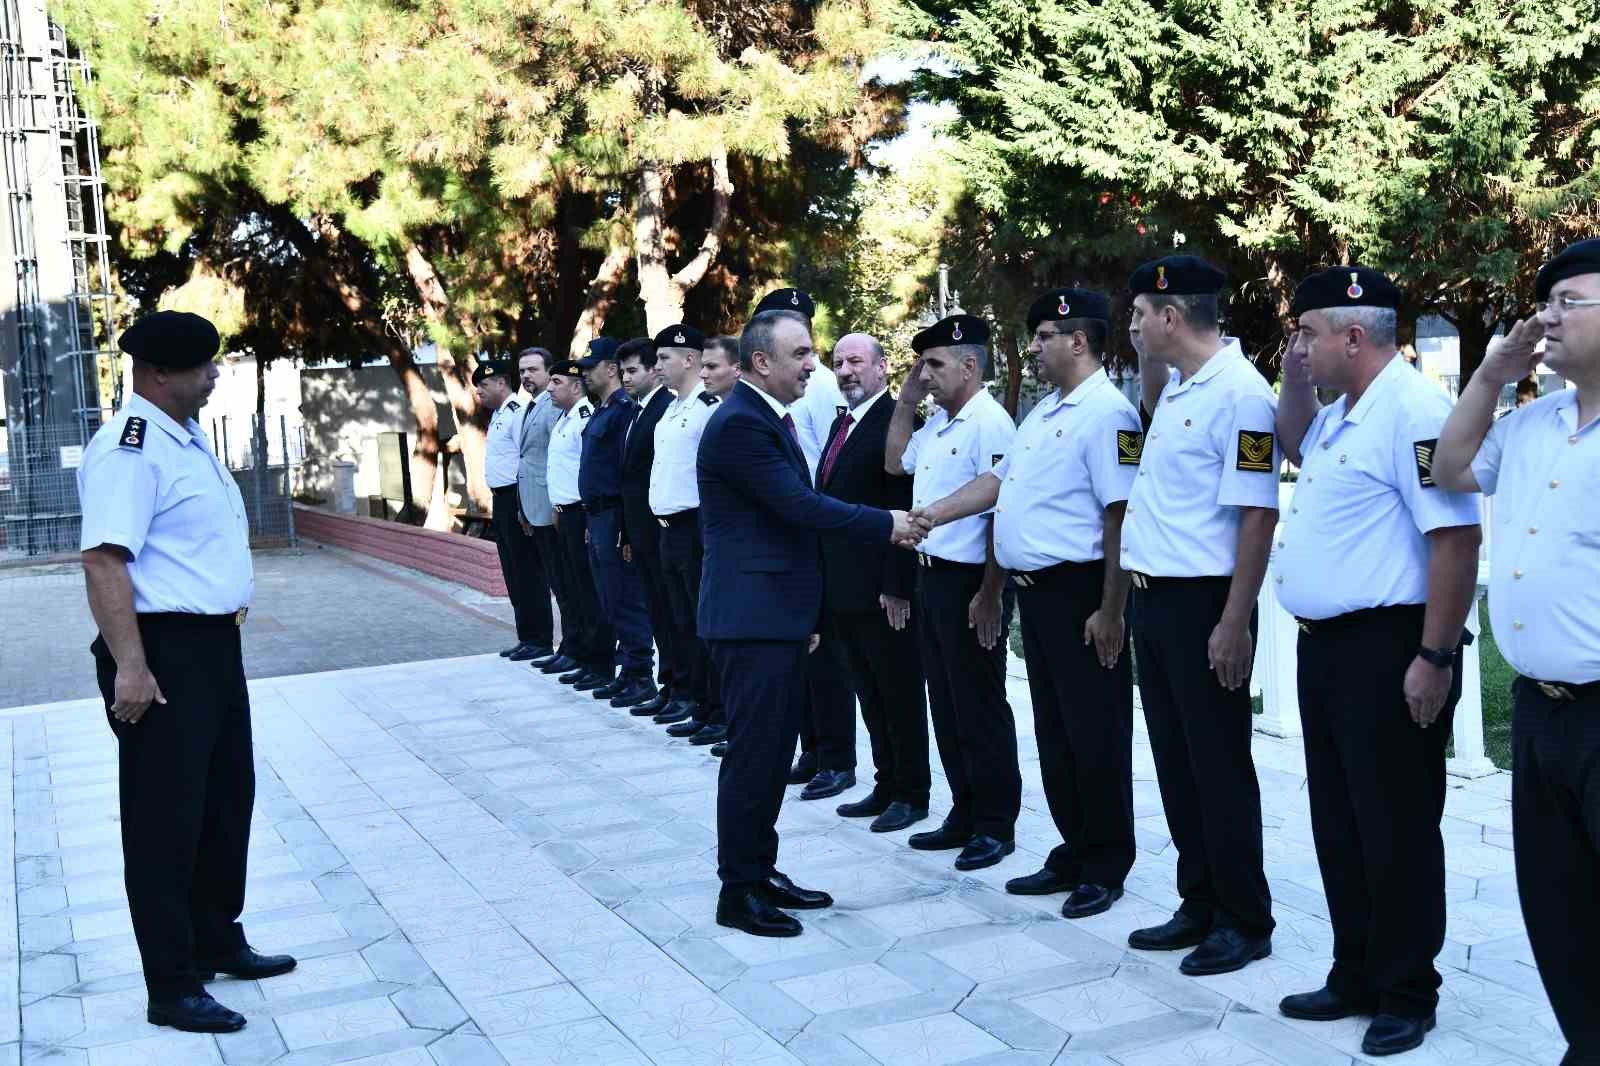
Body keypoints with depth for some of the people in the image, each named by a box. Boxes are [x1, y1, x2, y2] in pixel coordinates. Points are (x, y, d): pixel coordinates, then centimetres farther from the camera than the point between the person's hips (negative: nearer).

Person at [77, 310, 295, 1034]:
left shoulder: (189, 438, 13)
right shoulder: (129, 449, -18)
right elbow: (104, 559, -26)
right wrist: (130, 666, -31)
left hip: (214, 646, 10)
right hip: (163, 654, -10)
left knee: (227, 800, 20)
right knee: (167, 821, 0)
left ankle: (217, 942, 37)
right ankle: (172, 989, 11)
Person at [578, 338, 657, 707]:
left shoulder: (625, 409, -15)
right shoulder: (601, 410, 16)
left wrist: (625, 528, -22)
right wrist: (592, 520, 19)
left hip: (615, 518, -10)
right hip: (597, 516, 10)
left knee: (626, 601, -5)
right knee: (610, 603, 15)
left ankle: (640, 675, 3)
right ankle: (626, 672, 23)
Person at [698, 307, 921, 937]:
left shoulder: (770, 421, 16)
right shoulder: (739, 423, -16)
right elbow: (801, 506, -22)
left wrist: (804, 615, 22)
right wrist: (886, 525, -14)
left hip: (780, 615, 10)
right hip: (752, 617, -10)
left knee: (774, 751, 15)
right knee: (752, 755, -3)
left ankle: (760, 871, 25)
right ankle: (737, 891, 7)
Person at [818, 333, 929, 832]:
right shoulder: (842, 424, 15)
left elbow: (907, 508, -17)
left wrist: (898, 586, -20)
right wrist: (825, 580, 13)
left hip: (883, 590, -8)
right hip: (842, 587, 8)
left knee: (900, 695, 4)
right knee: (870, 696, 16)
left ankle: (912, 794, 16)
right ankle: (886, 786, 26)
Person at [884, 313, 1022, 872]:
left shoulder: (989, 424, -16)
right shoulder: (937, 423, 12)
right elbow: (895, 462, 28)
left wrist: (990, 594, -21)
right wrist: (905, 401, 15)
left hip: (971, 583, -9)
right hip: (933, 575, 9)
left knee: (979, 709, 1)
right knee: (946, 704, 15)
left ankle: (996, 826, 14)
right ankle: (965, 815, 27)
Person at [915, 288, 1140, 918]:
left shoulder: (1107, 413, -15)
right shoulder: (1045, 411, 16)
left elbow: (1120, 517, -19)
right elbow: (998, 480, 20)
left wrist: (1110, 612, -21)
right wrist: (931, 516, 11)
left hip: (1079, 593, -10)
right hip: (1036, 590, 10)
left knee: (1094, 734, 1)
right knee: (1054, 731, 16)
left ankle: (1105, 869, 14)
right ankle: (1073, 856, 28)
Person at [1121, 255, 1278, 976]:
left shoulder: (1240, 394, -16)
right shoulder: (1178, 389, 12)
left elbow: (1258, 515, -20)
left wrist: (1234, 625, -22)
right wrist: (1151, 360, 19)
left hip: (1203, 604, -9)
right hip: (1152, 595, 10)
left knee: (1218, 767, 1)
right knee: (1174, 761, 15)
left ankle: (1245, 923, 15)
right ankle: (1199, 908, 27)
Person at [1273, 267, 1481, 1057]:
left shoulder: (1411, 411, -18)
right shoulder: (1344, 413, 13)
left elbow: (1457, 538, -23)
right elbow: (1298, 450, 37)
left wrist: (1436, 657, -22)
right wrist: (1294, 384, 17)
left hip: (1386, 650, -10)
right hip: (1324, 645, 10)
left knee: (1396, 830, 2)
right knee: (1340, 822, 16)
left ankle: (1407, 996, 16)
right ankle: (1356, 977, 28)